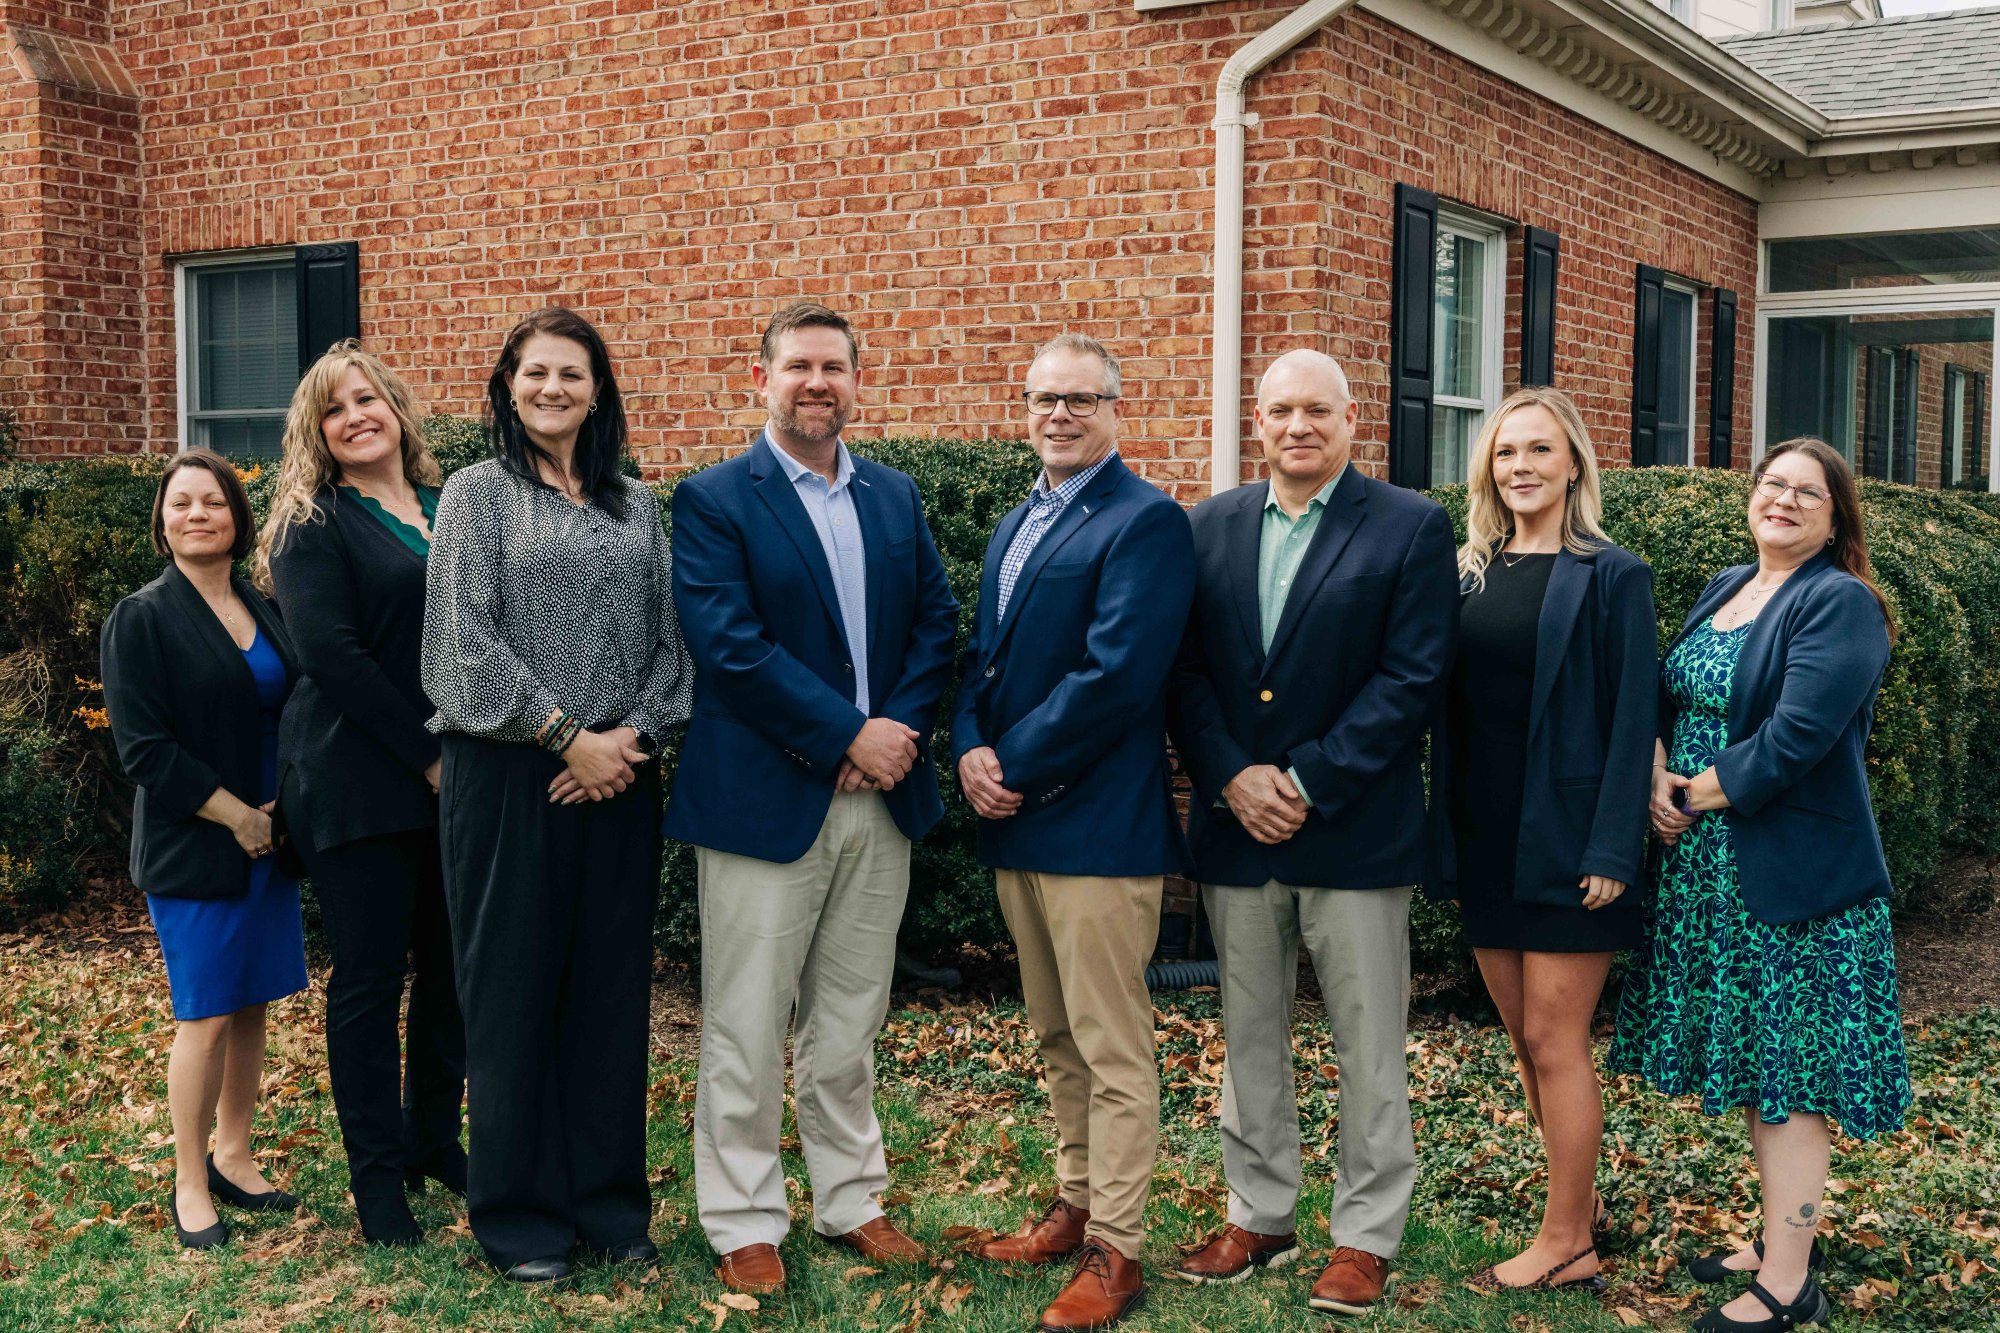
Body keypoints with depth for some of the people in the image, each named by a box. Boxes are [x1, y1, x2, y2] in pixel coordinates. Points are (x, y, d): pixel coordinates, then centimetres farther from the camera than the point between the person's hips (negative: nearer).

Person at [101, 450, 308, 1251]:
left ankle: (233, 1158, 25)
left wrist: (284, 811, 1)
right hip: (192, 849, -5)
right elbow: (142, 746, -12)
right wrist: (234, 815, -14)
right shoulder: (141, 619, -6)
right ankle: (190, 1186, 12)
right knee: (208, 1016, -2)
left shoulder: (265, 612, 10)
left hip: (266, 843, 6)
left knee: (253, 1005, 10)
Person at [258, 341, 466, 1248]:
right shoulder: (313, 527, -3)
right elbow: (331, 655, -14)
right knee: (370, 977, 2)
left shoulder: (452, 510, 12)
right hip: (361, 786, -5)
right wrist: (426, 755, -16)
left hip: (456, 779, 5)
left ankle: (435, 1138, 28)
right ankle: (377, 1175, 13)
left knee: (450, 967, 11)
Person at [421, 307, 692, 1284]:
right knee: (514, 991, 3)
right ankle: (518, 1213, 16)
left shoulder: (635, 506, 12)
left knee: (612, 988, 8)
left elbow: (669, 637, 8)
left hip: (617, 777, 4)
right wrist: (565, 735, -12)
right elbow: (466, 642, -9)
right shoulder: (478, 493, 0)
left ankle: (608, 1196, 21)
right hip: (508, 777, -4)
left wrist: (631, 736, -7)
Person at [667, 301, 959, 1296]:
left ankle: (850, 1201, 28)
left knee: (848, 1024, 15)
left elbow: (937, 620, 7)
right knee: (746, 1033, 4)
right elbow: (729, 646, -15)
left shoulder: (895, 498, 12)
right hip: (764, 798, -5)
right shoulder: (713, 501, -5)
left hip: (882, 797, 5)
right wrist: (848, 734, -17)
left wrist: (900, 730, -9)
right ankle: (744, 1223, 17)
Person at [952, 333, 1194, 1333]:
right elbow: (984, 656, 15)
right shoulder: (1014, 526, 17)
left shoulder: (1144, 522, -11)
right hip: (1016, 822, 8)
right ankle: (1077, 1205, 31)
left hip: (1098, 826, -8)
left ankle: (1115, 1252, 9)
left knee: (1112, 1048, -1)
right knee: (1057, 1036, 18)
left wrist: (1015, 767, -14)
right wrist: (970, 747, -4)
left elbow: (1114, 676, -20)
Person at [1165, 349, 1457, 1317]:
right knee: (1249, 1036, 14)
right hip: (1235, 826, 4)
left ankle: (1366, 1237, 18)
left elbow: (1412, 680, -10)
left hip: (1354, 829, -4)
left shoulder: (1411, 527, -3)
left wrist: (1308, 783, -15)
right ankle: (1259, 1216, 28)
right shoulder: (1211, 526, 8)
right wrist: (1230, 779, -10)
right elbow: (1186, 668, 4)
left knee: (1369, 1044, 5)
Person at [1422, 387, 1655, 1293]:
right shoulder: (1467, 574, 9)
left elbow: (1632, 718, -9)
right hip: (1485, 843, 5)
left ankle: (1566, 1246, 11)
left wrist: (1612, 851, -16)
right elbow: (1449, 709, 10)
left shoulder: (1610, 576, -5)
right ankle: (1580, 1204, 28)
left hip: (1565, 841, -5)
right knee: (1526, 1040, 13)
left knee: (1554, 1042, -1)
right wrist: (1444, 839, 5)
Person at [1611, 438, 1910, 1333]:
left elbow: (1797, 736, -20)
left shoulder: (1841, 606, -11)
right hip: (1707, 872, 8)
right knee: (1749, 1060, 15)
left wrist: (1702, 794, -12)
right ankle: (1781, 1234, 29)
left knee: (1787, 1072, -2)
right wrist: (1657, 779, -6)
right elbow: (1667, 695, 12)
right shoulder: (1724, 588, 13)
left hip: (1792, 876, -7)